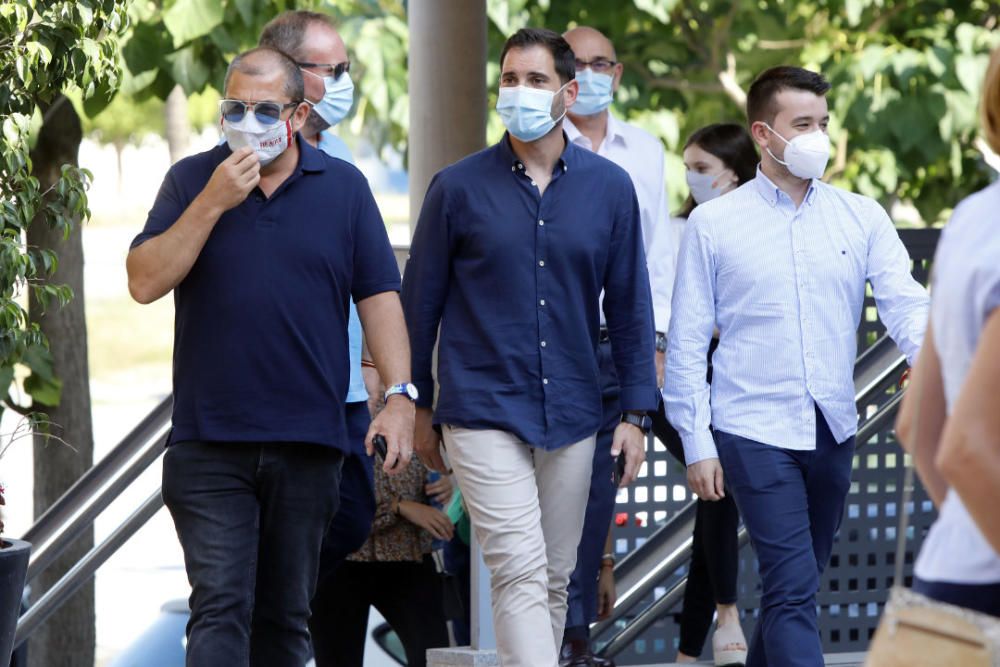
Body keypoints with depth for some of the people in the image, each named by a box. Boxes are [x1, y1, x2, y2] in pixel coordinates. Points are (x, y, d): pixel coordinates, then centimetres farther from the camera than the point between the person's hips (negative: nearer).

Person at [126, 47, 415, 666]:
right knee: (220, 608, -11)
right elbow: (145, 282, -6)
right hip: (210, 443, -2)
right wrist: (213, 203, -14)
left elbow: (379, 295, 5)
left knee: (285, 616, 10)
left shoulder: (344, 187, 7)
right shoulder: (192, 180, 4)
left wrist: (400, 395, -5)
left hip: (309, 442, 2)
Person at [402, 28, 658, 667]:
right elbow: (420, 302, 6)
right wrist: (418, 408, 7)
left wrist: (637, 413, 5)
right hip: (484, 415, -3)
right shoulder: (460, 187, -2)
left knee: (554, 581, 10)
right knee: (521, 575, -14)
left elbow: (630, 306, 9)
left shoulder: (609, 187, 5)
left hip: (573, 417, 3)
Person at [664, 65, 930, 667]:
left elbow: (906, 305, -6)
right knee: (794, 589, -12)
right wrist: (697, 444, -5)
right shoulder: (713, 224, -1)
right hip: (755, 432, -4)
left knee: (798, 586, 15)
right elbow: (688, 341, 0)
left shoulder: (863, 218, 6)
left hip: (834, 430, 4)